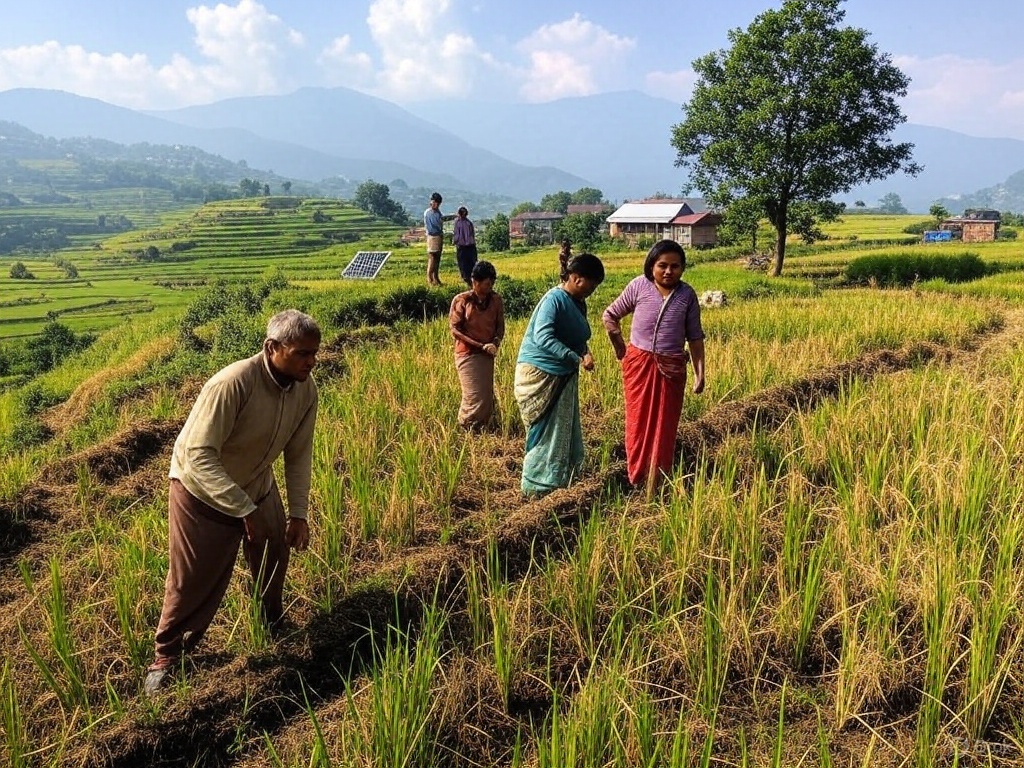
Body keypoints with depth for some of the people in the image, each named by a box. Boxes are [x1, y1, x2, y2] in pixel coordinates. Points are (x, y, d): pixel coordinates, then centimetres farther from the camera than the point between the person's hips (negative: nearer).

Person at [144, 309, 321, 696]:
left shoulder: (306, 389, -16)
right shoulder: (233, 383, -36)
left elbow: (299, 454, -5)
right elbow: (199, 455, -34)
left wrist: (298, 513, -7)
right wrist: (245, 511, -35)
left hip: (257, 487, 6)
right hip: (202, 493, -6)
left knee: (275, 557, 19)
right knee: (193, 581, 5)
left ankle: (274, 623, 48)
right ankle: (167, 656, 30)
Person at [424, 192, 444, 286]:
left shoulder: (438, 212, 13)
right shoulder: (427, 213, -9)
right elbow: (427, 226, -11)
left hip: (439, 236, 7)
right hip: (432, 237, -7)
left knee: (437, 258, 10)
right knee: (432, 258, -9)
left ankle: (436, 277, 16)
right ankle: (429, 279, -8)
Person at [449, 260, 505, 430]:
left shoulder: (496, 300, 0)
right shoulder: (461, 300, -10)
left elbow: (500, 326, 6)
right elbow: (455, 330, -11)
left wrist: (495, 343, -15)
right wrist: (481, 345, -18)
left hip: (487, 355, 4)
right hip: (467, 354, -4)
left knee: (487, 397, 7)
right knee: (476, 397, -5)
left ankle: (481, 429, 25)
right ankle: (466, 430, 17)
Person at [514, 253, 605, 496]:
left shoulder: (579, 303, 9)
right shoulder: (554, 299, -18)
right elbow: (542, 337, -29)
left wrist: (586, 352, -6)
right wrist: (577, 358, -32)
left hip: (563, 376, 9)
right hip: (540, 374, -9)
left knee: (565, 430, 13)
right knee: (544, 431, -3)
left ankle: (558, 480, 26)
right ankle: (535, 487, 8)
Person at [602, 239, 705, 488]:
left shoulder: (688, 295, -1)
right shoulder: (639, 286, -6)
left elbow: (695, 337, 4)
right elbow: (610, 316, 6)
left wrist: (700, 373, 1)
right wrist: (620, 346, 6)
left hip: (672, 368, 1)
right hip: (639, 364, -1)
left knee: (664, 426, 7)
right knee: (639, 421, 8)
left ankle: (655, 484, 18)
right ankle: (636, 479, 23)